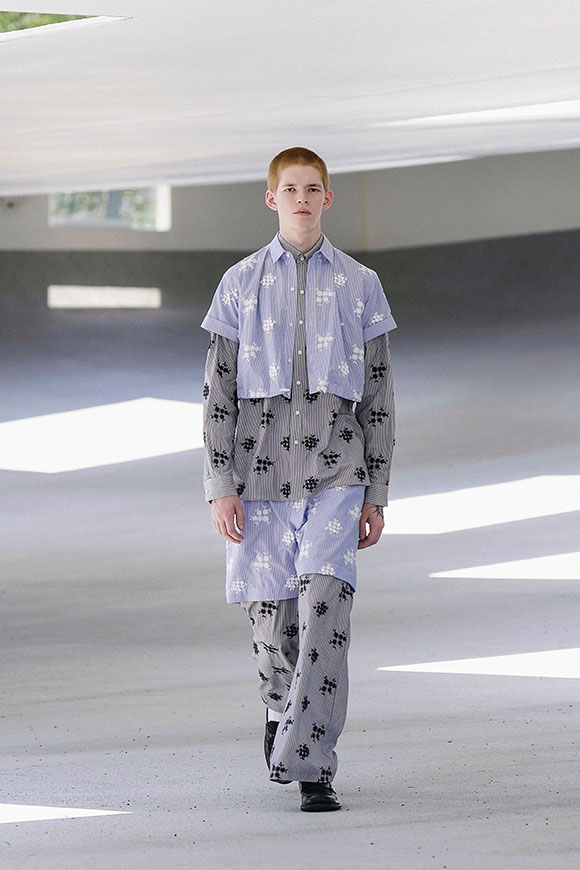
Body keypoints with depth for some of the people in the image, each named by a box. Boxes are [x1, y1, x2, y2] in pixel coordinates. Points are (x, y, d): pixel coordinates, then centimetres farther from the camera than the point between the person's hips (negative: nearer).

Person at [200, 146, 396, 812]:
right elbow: (218, 391, 5)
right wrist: (220, 487, -3)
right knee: (271, 617, 5)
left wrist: (375, 495, 5)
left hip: (334, 470, -1)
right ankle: (282, 712, 36)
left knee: (325, 613, -16)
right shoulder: (241, 284, 7)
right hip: (262, 466, 1)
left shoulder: (359, 285, 7)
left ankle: (309, 768, -16)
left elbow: (378, 397, 9)